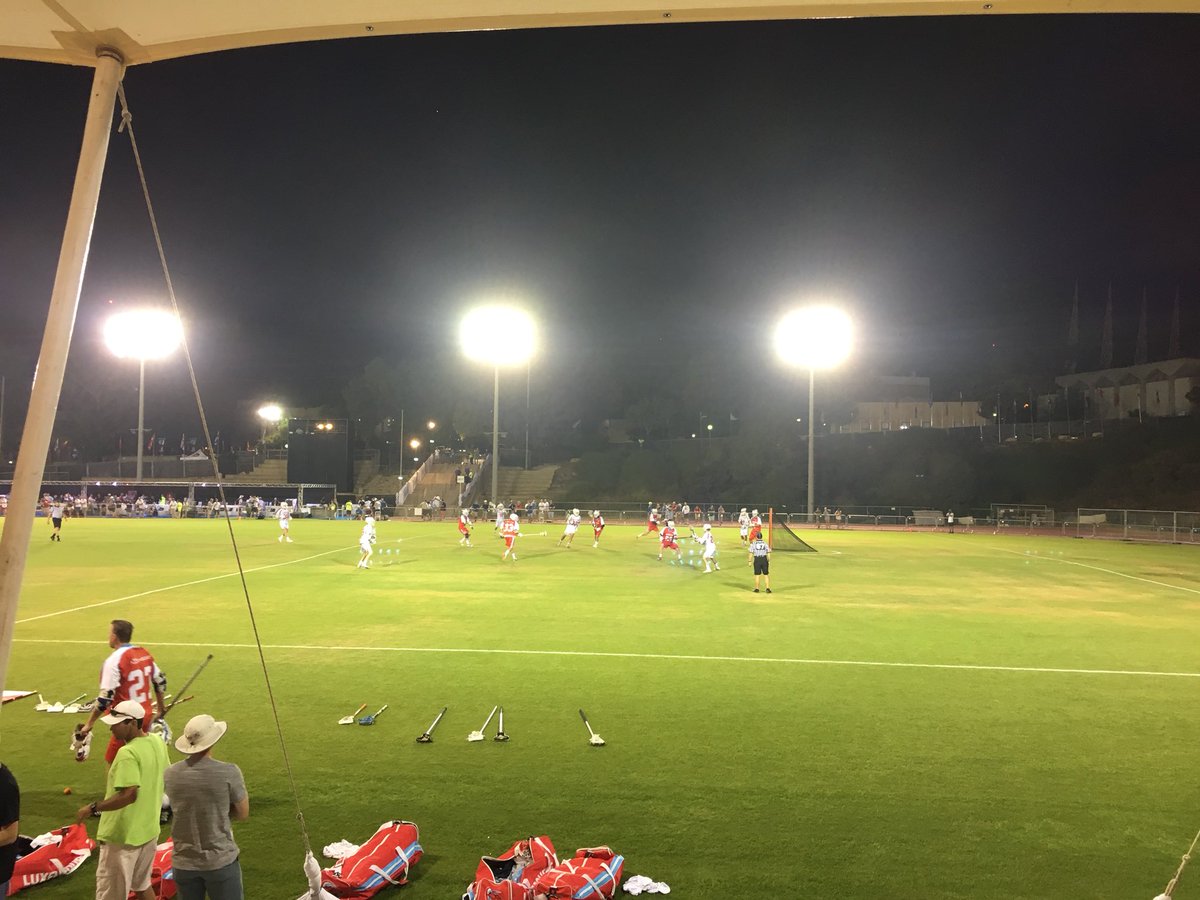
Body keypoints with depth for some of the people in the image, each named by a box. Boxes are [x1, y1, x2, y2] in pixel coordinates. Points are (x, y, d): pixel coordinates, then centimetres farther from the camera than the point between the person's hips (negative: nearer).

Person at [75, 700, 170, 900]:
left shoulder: (127, 753, -26)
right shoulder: (158, 743, 0)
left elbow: (129, 795, -32)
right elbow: (165, 779, 13)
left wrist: (93, 808, -22)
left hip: (123, 836, -8)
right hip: (149, 830, 8)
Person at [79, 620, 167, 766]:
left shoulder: (114, 660, -15)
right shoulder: (144, 653, 5)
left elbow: (106, 698, -19)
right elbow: (160, 682, 14)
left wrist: (89, 723, -10)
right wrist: (161, 709, 26)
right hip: (147, 715, 7)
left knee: (112, 763, 3)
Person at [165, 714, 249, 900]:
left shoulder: (171, 775, -4)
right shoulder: (229, 773, -16)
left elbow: (185, 808, 10)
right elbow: (243, 814, -4)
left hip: (184, 862, 4)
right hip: (221, 861, -3)